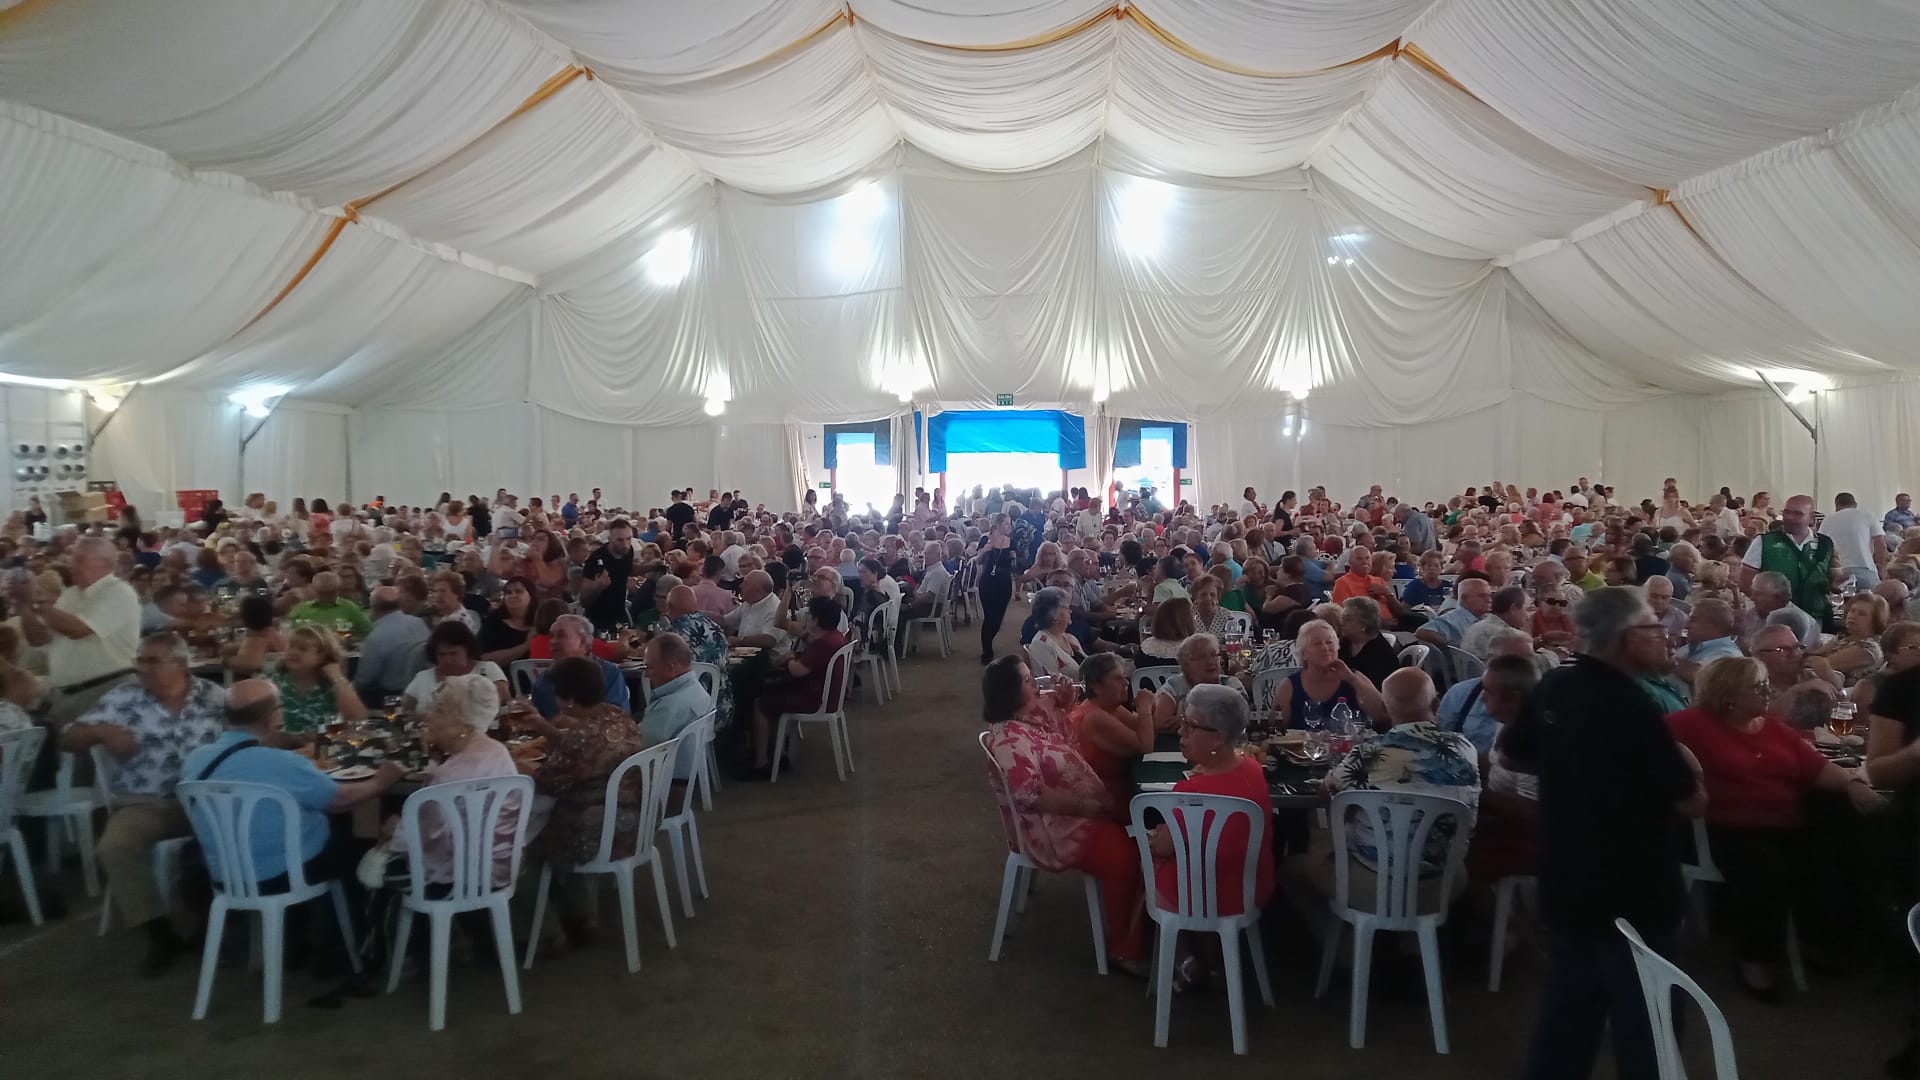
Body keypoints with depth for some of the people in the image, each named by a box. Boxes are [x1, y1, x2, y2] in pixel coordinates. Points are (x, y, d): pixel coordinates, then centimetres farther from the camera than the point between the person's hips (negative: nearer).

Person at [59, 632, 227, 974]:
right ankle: (161, 934, -11)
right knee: (113, 849, -27)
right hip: (143, 803, 1)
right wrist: (101, 731, -17)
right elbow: (67, 740, 5)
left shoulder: (214, 697, 3)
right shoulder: (122, 698, 3)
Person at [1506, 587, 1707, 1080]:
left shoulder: (1554, 686, -1)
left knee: (1566, 1009, 19)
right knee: (1644, 1026, 9)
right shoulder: (1630, 705, -23)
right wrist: (1680, 763, 1)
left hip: (1566, 882, 7)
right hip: (1632, 892, -7)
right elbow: (1692, 802, -17)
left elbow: (1511, 752, 16)